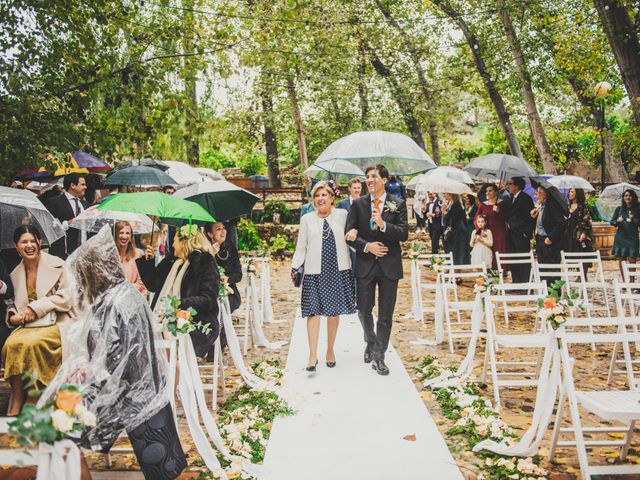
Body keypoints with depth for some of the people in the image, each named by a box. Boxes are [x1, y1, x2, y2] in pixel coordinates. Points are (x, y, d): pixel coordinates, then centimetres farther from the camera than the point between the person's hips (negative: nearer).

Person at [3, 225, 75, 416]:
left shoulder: (56, 265, -3)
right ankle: (15, 406, -21)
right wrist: (13, 316, -1)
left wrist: (36, 308, -13)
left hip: (57, 322, -4)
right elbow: (18, 304, 22)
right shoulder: (16, 273, 14)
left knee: (31, 342, -32)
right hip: (28, 325, 5)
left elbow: (66, 297, -8)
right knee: (11, 343, -26)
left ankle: (17, 404, -17)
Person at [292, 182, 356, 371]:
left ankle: (330, 350, 23)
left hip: (338, 271, 1)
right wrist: (295, 267, -5)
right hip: (315, 272, 0)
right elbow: (301, 248, 5)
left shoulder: (342, 215, 4)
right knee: (313, 311, -6)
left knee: (334, 311, 8)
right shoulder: (307, 219, 6)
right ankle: (313, 355, -3)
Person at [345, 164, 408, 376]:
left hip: (389, 265, -1)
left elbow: (404, 233, -8)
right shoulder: (358, 204, 3)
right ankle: (371, 342, 37)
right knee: (364, 310, 9)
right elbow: (350, 234, 0)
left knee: (386, 314, 5)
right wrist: (367, 246, -14)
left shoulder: (398, 204, 0)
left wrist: (383, 225, -22)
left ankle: (378, 356, 16)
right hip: (365, 264, 1)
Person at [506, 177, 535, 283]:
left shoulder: (526, 198, -8)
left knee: (524, 262, -3)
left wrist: (527, 233, -15)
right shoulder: (511, 198, 16)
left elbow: (531, 217, -12)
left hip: (521, 235, -8)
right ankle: (515, 283, 17)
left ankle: (524, 283, 1)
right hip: (511, 235, 8)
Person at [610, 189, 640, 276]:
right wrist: (617, 221, -14)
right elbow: (612, 222, 5)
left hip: (632, 237, -1)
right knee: (621, 260, 2)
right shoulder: (619, 209, 7)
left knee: (631, 261, -7)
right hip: (621, 237, 2)